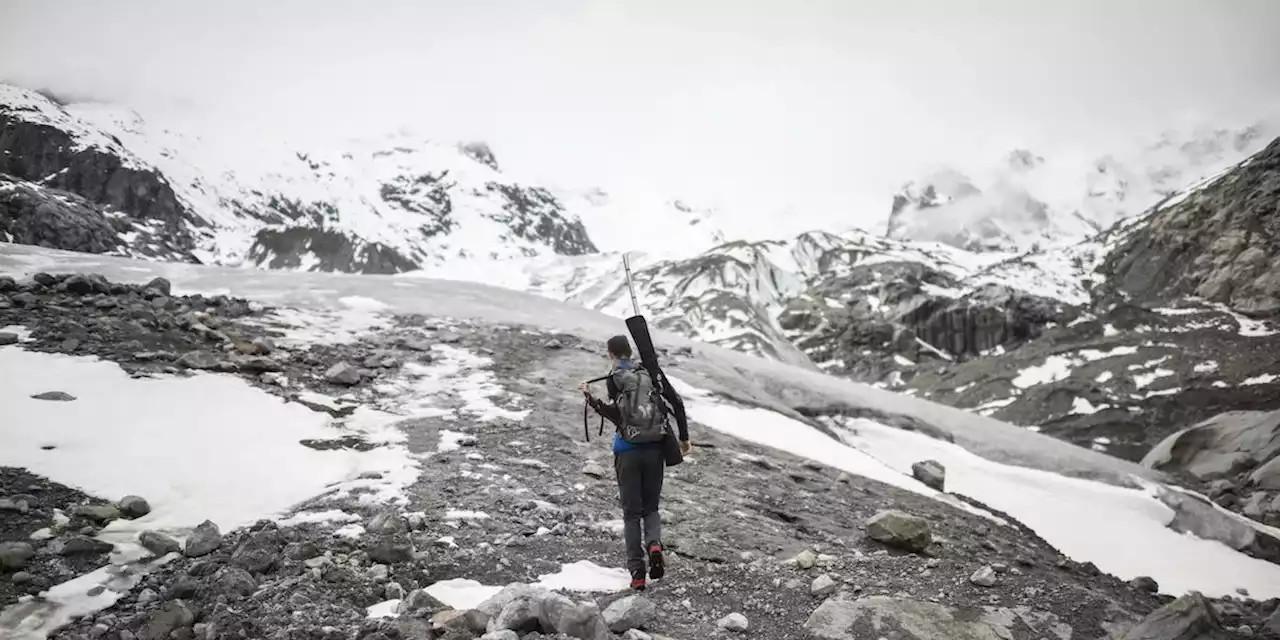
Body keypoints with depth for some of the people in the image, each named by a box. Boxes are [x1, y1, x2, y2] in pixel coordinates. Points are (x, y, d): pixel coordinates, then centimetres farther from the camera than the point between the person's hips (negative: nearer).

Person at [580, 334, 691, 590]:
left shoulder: (613, 378, -5)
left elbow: (619, 416, -13)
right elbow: (677, 403, 2)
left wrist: (591, 399, -4)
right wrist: (684, 437, 10)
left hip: (627, 450, -2)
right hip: (655, 448, 2)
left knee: (631, 512, 8)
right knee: (651, 507, 17)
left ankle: (636, 570, 2)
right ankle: (654, 544, -12)